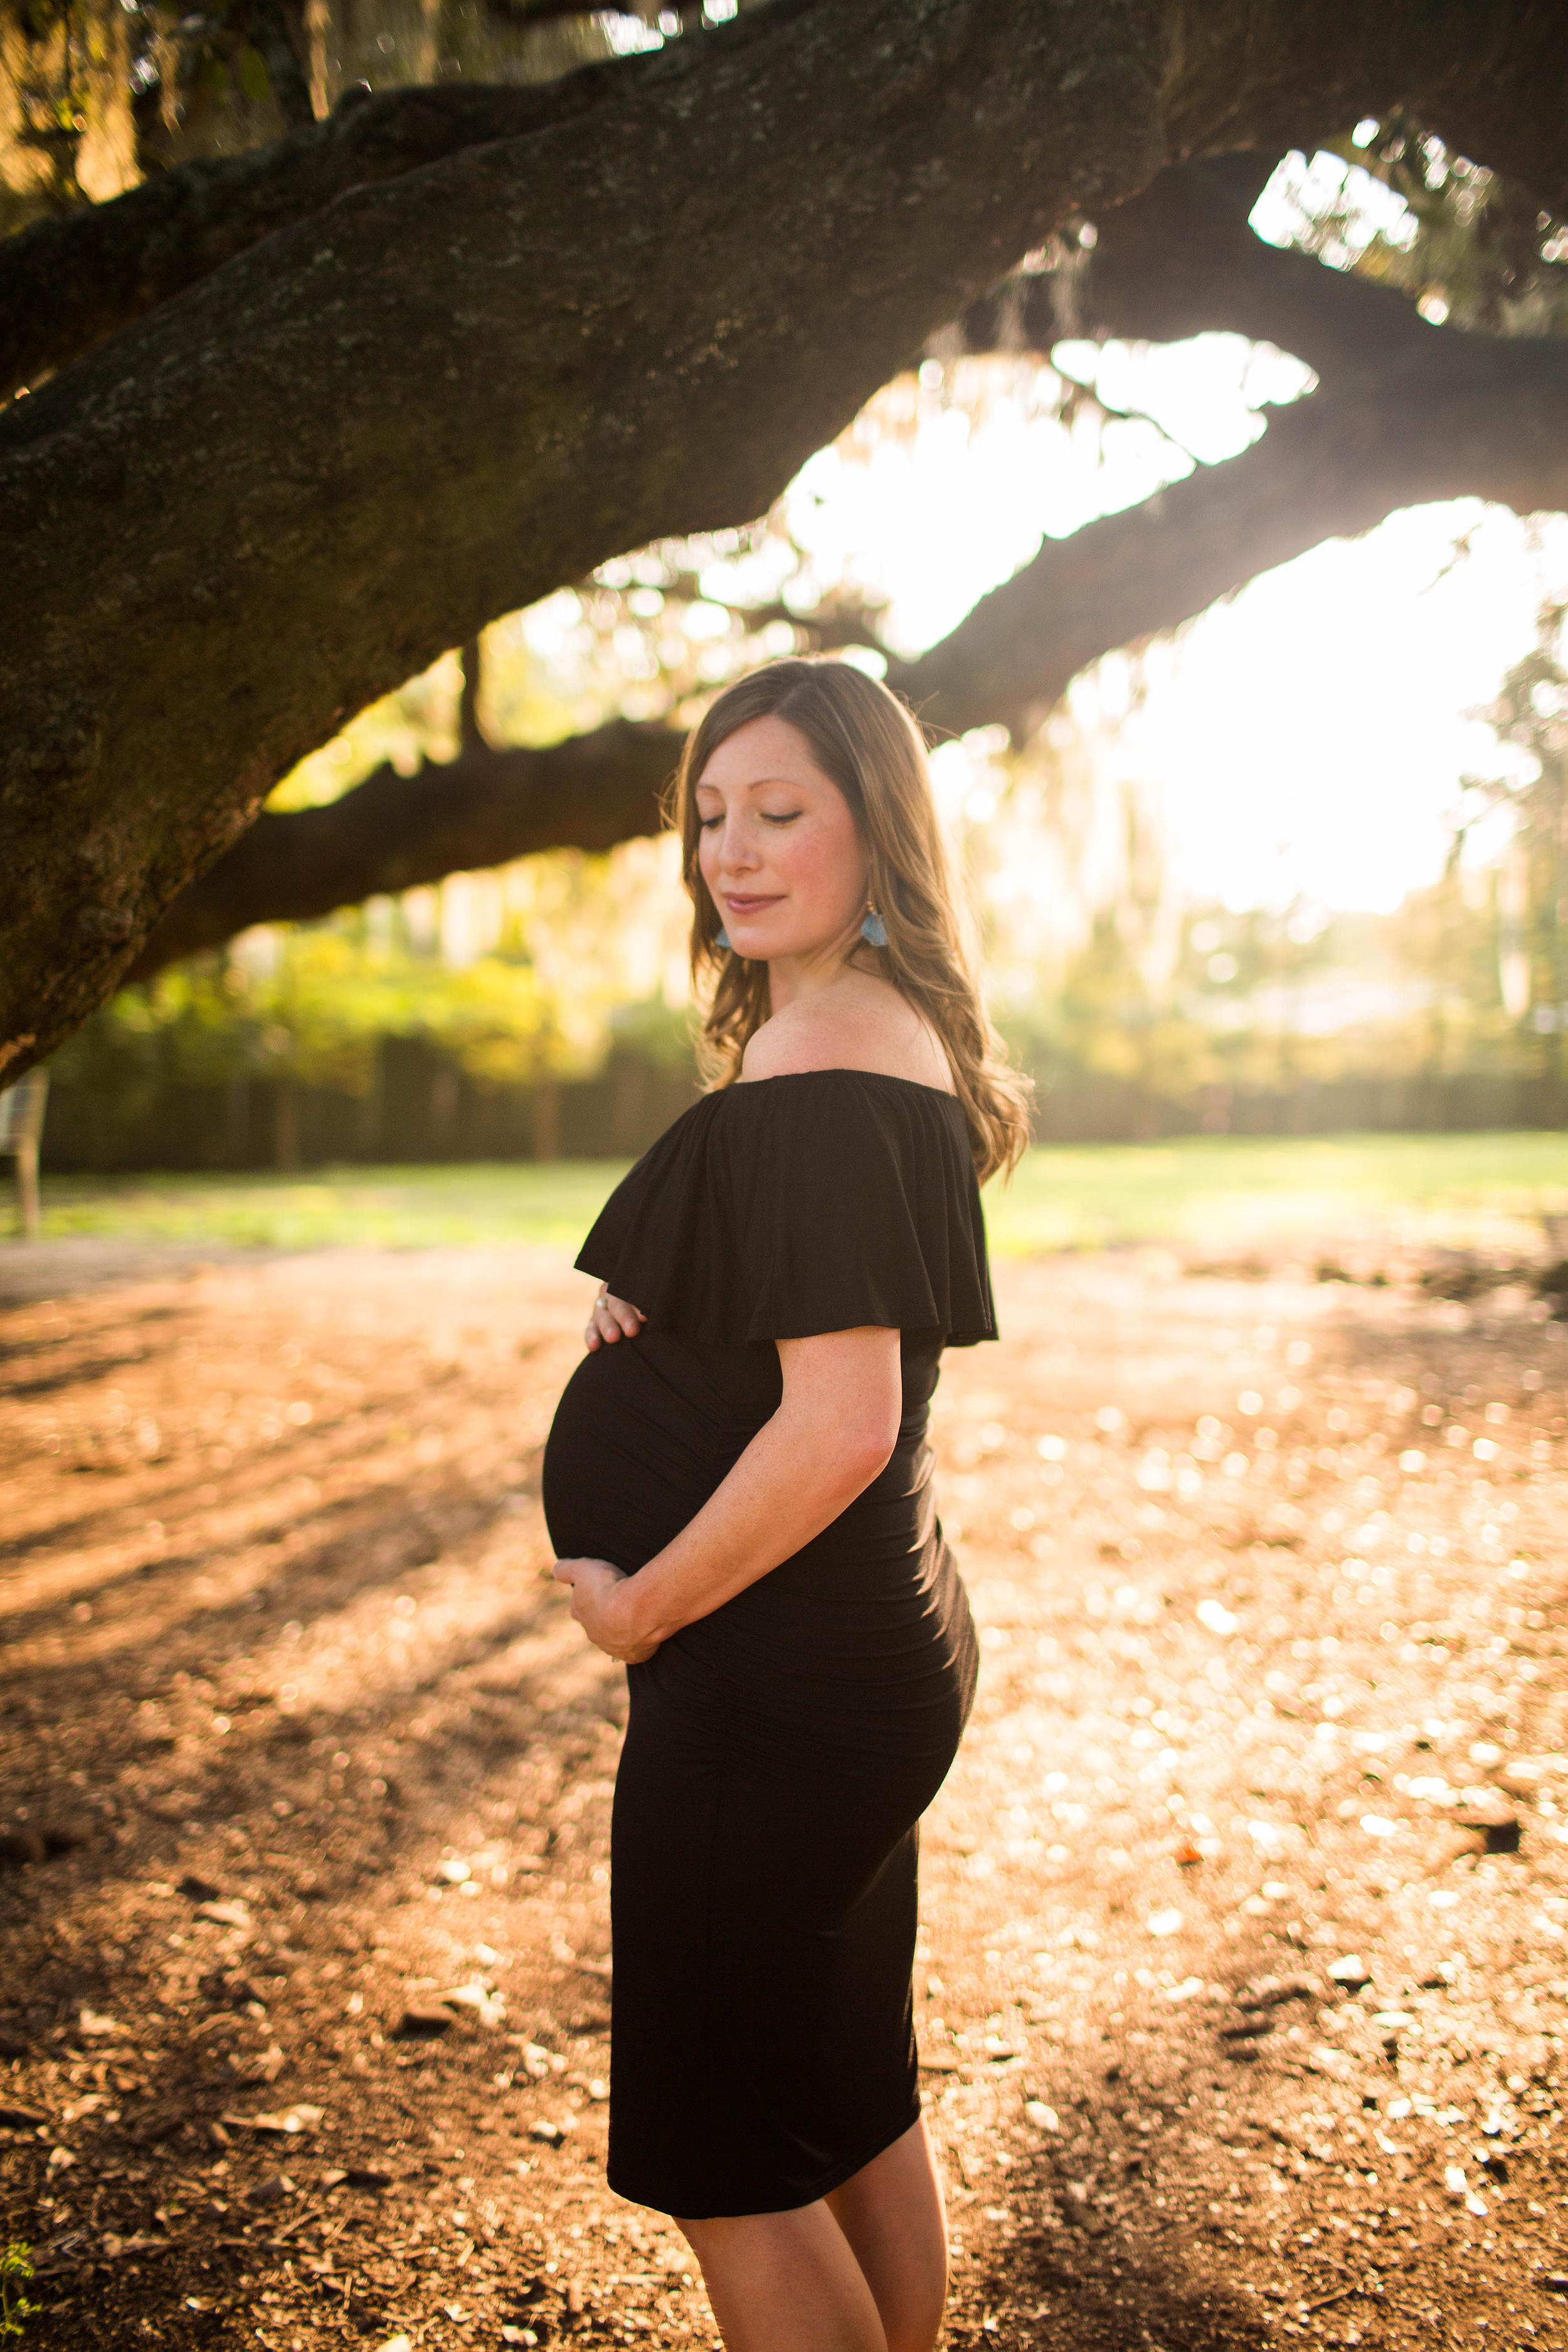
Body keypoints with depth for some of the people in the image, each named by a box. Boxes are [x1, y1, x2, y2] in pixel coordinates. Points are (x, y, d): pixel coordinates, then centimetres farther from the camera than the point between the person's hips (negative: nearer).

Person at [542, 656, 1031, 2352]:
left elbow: (840, 1428, -27)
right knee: (858, 2105, 23)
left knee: (727, 2163, 6)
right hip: (876, 1648, 10)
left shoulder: (817, 1067, -21)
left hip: (776, 1685, -10)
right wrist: (657, 1308, 4)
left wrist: (642, 1605, -15)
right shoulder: (895, 1041, 10)